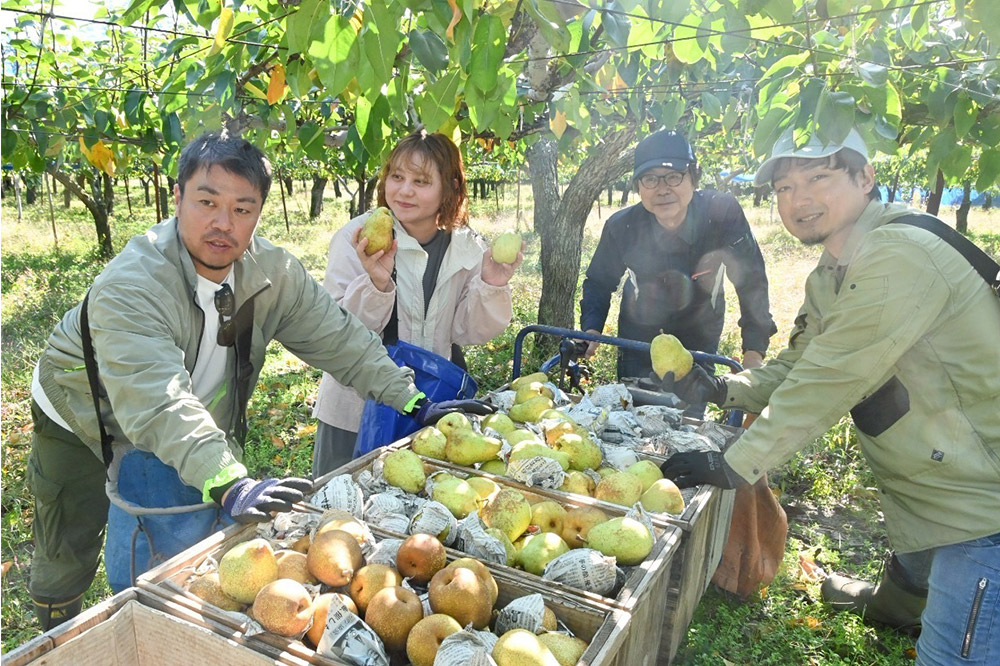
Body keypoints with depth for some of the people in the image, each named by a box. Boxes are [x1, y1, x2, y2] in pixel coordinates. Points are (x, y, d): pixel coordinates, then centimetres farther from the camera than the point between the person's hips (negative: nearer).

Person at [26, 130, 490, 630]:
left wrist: (413, 402, -19)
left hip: (202, 426, 4)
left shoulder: (274, 272, -19)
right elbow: (159, 404, -48)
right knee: (67, 558, 7)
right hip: (83, 420, -4)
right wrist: (230, 484, -61)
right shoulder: (130, 285, -36)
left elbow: (339, 338, -13)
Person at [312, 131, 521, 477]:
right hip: (354, 414, -3)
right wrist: (376, 283, -32)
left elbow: (468, 332, -3)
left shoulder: (467, 248, -3)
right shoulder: (356, 238, -13)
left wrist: (491, 285, -18)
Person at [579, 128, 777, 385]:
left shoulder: (722, 213, -26)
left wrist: (755, 349, -24)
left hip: (701, 342, 0)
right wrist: (591, 329, -21)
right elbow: (599, 282, -5)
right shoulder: (621, 227, -21)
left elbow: (751, 279, -20)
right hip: (638, 341, 1)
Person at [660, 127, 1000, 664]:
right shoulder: (829, 278, 7)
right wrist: (720, 390, -6)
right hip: (926, 489, 10)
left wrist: (733, 466, -23)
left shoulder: (898, 256, -26)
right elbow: (796, 366, 11)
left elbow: (827, 383, -29)